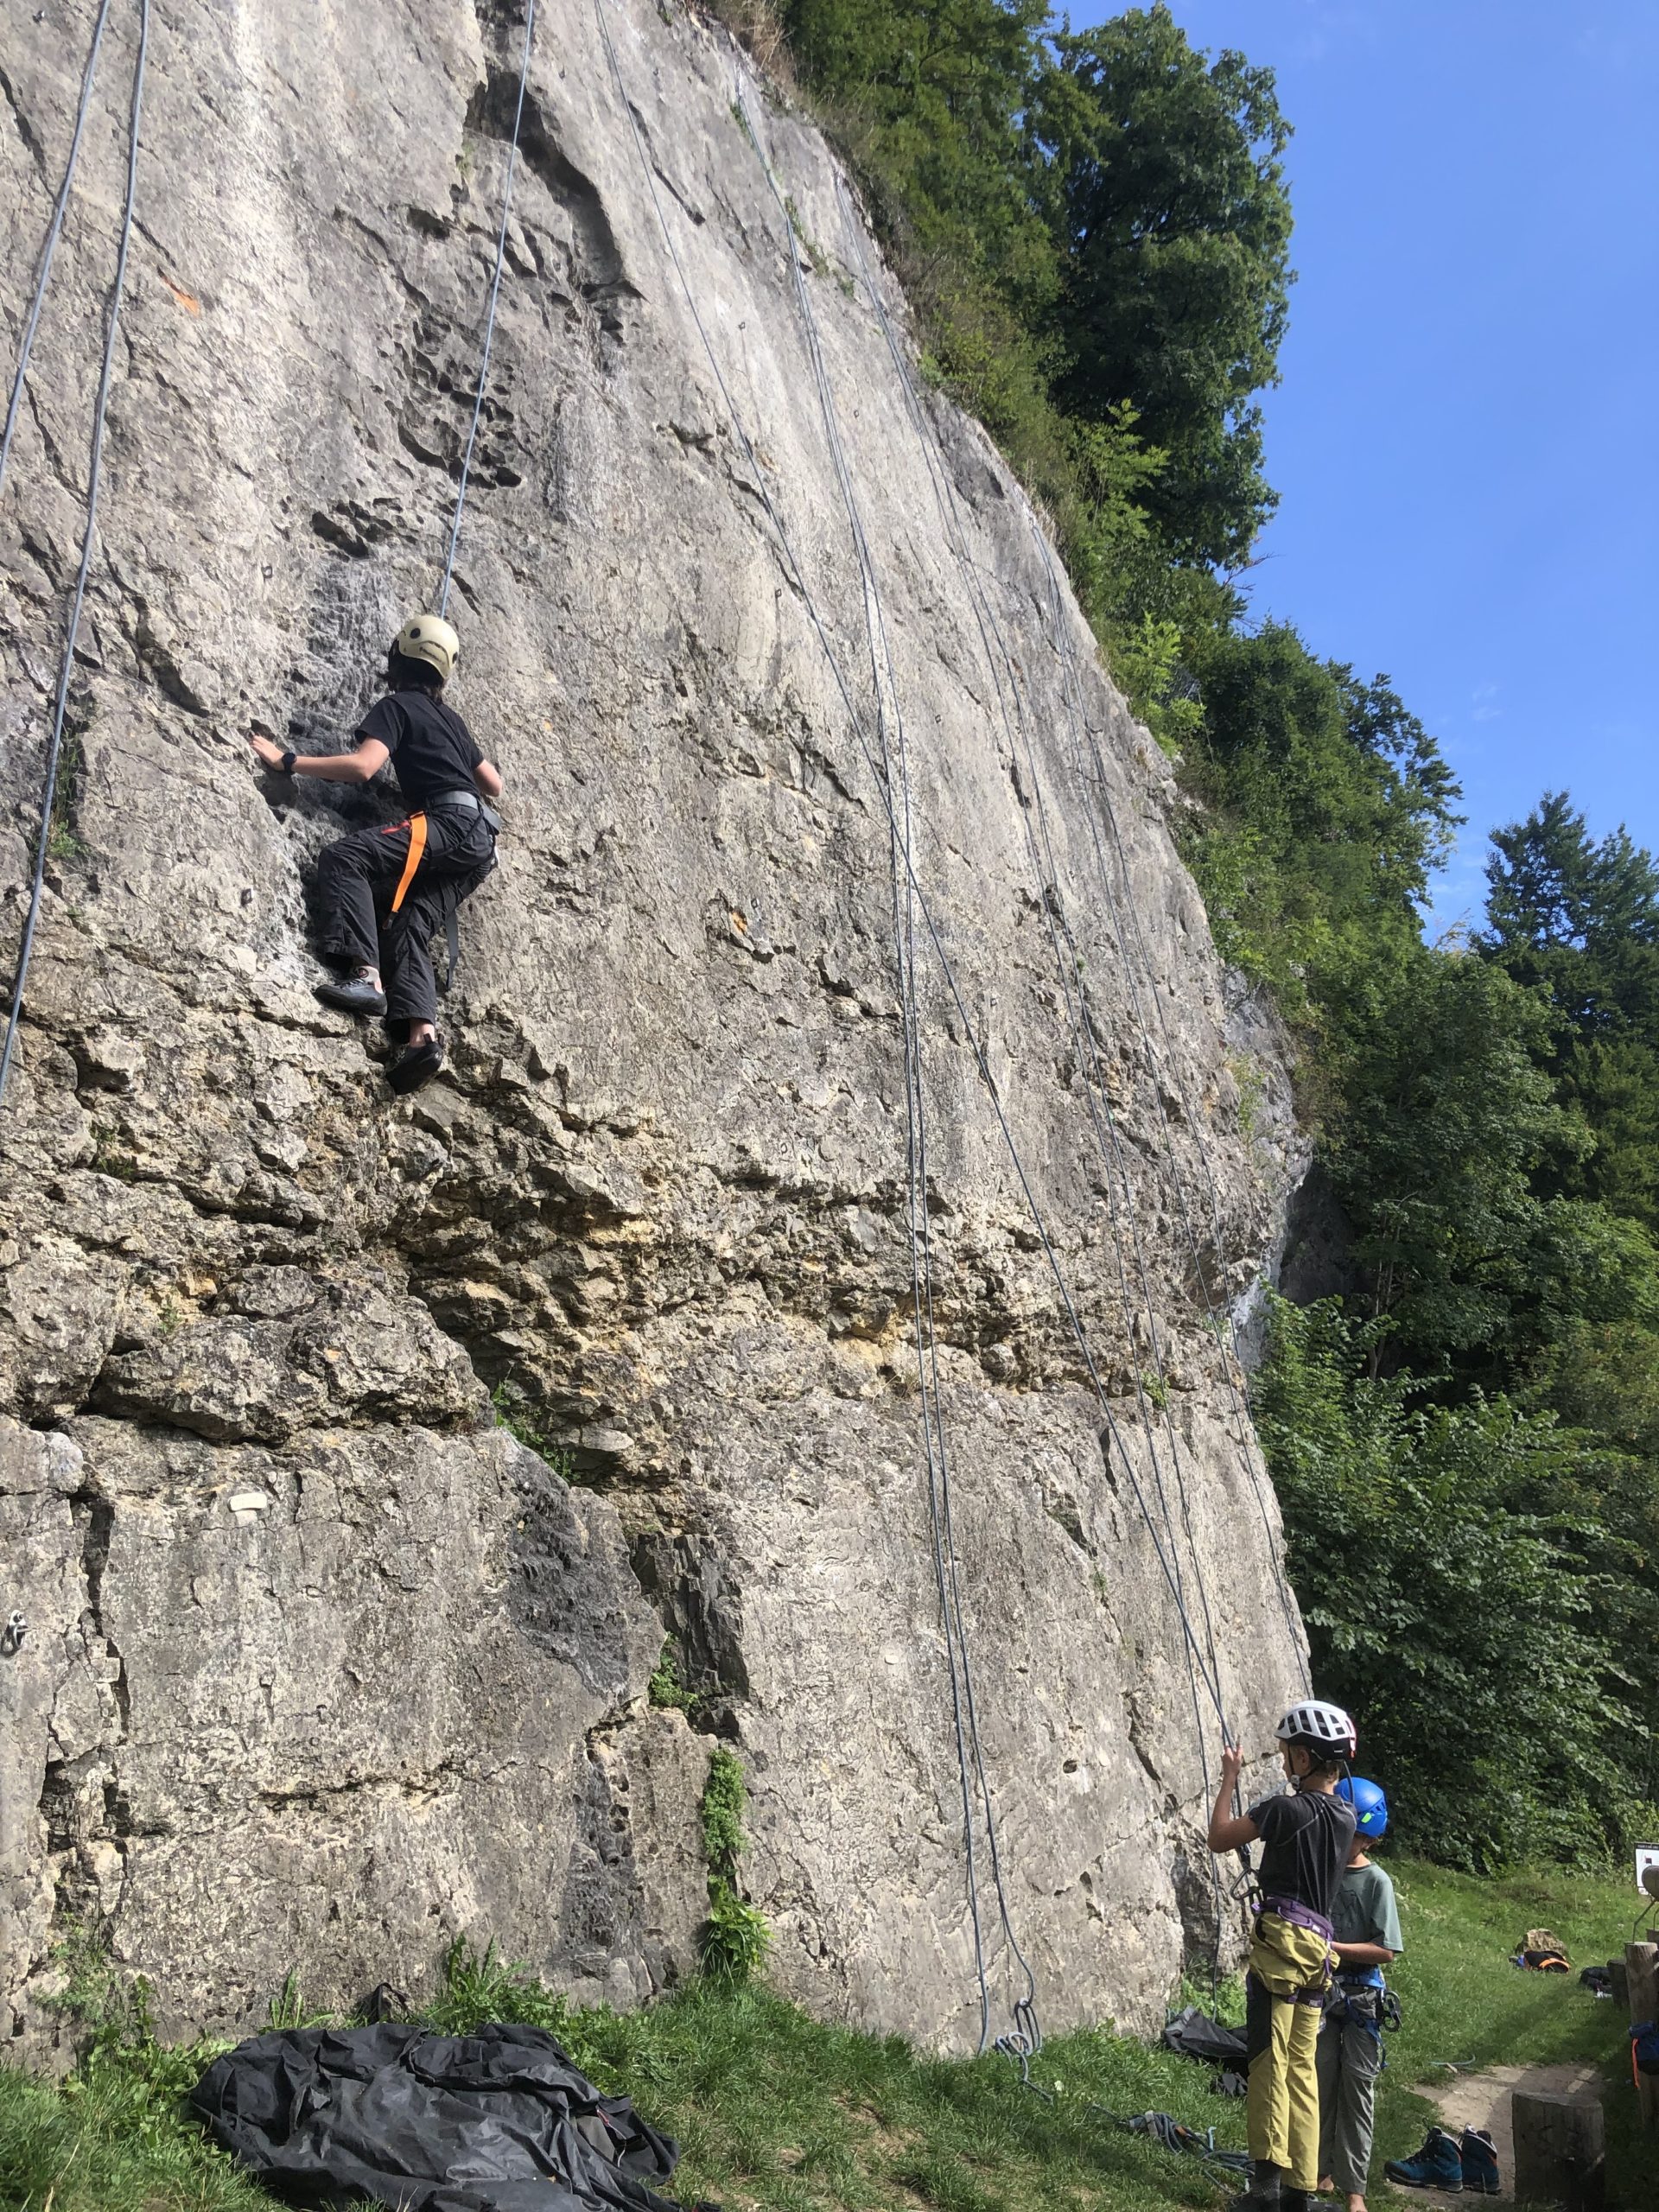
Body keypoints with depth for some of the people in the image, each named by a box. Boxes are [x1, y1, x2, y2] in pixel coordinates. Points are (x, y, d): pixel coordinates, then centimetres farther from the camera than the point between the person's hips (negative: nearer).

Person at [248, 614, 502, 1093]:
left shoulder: (396, 705, 5)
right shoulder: (450, 718, 29)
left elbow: (361, 767, -12)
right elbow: (494, 785, 34)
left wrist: (287, 761, -7)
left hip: (448, 824, -8)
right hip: (479, 839, 8)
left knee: (343, 857, -17)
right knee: (407, 926, -2)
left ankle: (364, 975, -35)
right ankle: (422, 1034, -25)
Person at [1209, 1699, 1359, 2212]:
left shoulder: (1287, 1809, -14)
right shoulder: (1346, 1815, 7)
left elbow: (1219, 1838, -5)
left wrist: (1230, 1778, 5)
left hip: (1281, 1939, -8)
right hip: (1319, 1946, 8)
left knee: (1268, 2060, -4)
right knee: (1303, 2068, 10)